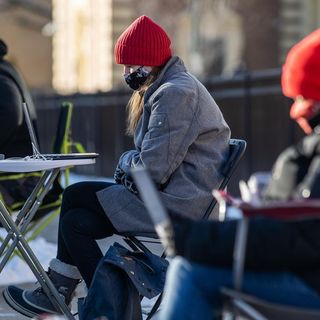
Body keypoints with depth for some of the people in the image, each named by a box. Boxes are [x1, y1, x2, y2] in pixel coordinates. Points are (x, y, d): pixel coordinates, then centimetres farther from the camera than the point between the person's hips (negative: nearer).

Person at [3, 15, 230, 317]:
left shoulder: (175, 93, -16)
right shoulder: (175, 86, 18)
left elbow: (153, 168, -22)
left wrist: (126, 160, -1)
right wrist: (132, 163, 4)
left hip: (178, 203, -10)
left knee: (75, 196, -2)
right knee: (77, 220, 4)